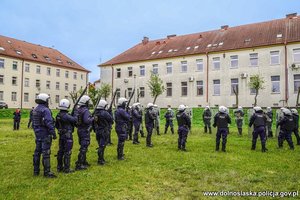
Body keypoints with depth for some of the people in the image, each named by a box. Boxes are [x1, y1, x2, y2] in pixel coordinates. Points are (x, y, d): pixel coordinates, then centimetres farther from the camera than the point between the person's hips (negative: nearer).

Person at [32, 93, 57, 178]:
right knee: (46, 153, -6)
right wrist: (53, 133, -17)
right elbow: (49, 123, -21)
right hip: (45, 135, -9)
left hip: (38, 134, 9)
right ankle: (47, 172, -2)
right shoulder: (45, 110, -16)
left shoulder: (35, 110, 12)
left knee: (37, 152, 14)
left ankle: (36, 171, 23)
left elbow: (33, 123, 19)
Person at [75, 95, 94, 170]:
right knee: (84, 147, -3)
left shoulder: (77, 110, 8)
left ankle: (83, 162, 32)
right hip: (85, 131, -9)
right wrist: (92, 118, -13)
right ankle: (79, 165, -1)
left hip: (79, 130, 9)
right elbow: (86, 120, -29)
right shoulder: (85, 110, -18)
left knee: (83, 146, 21)